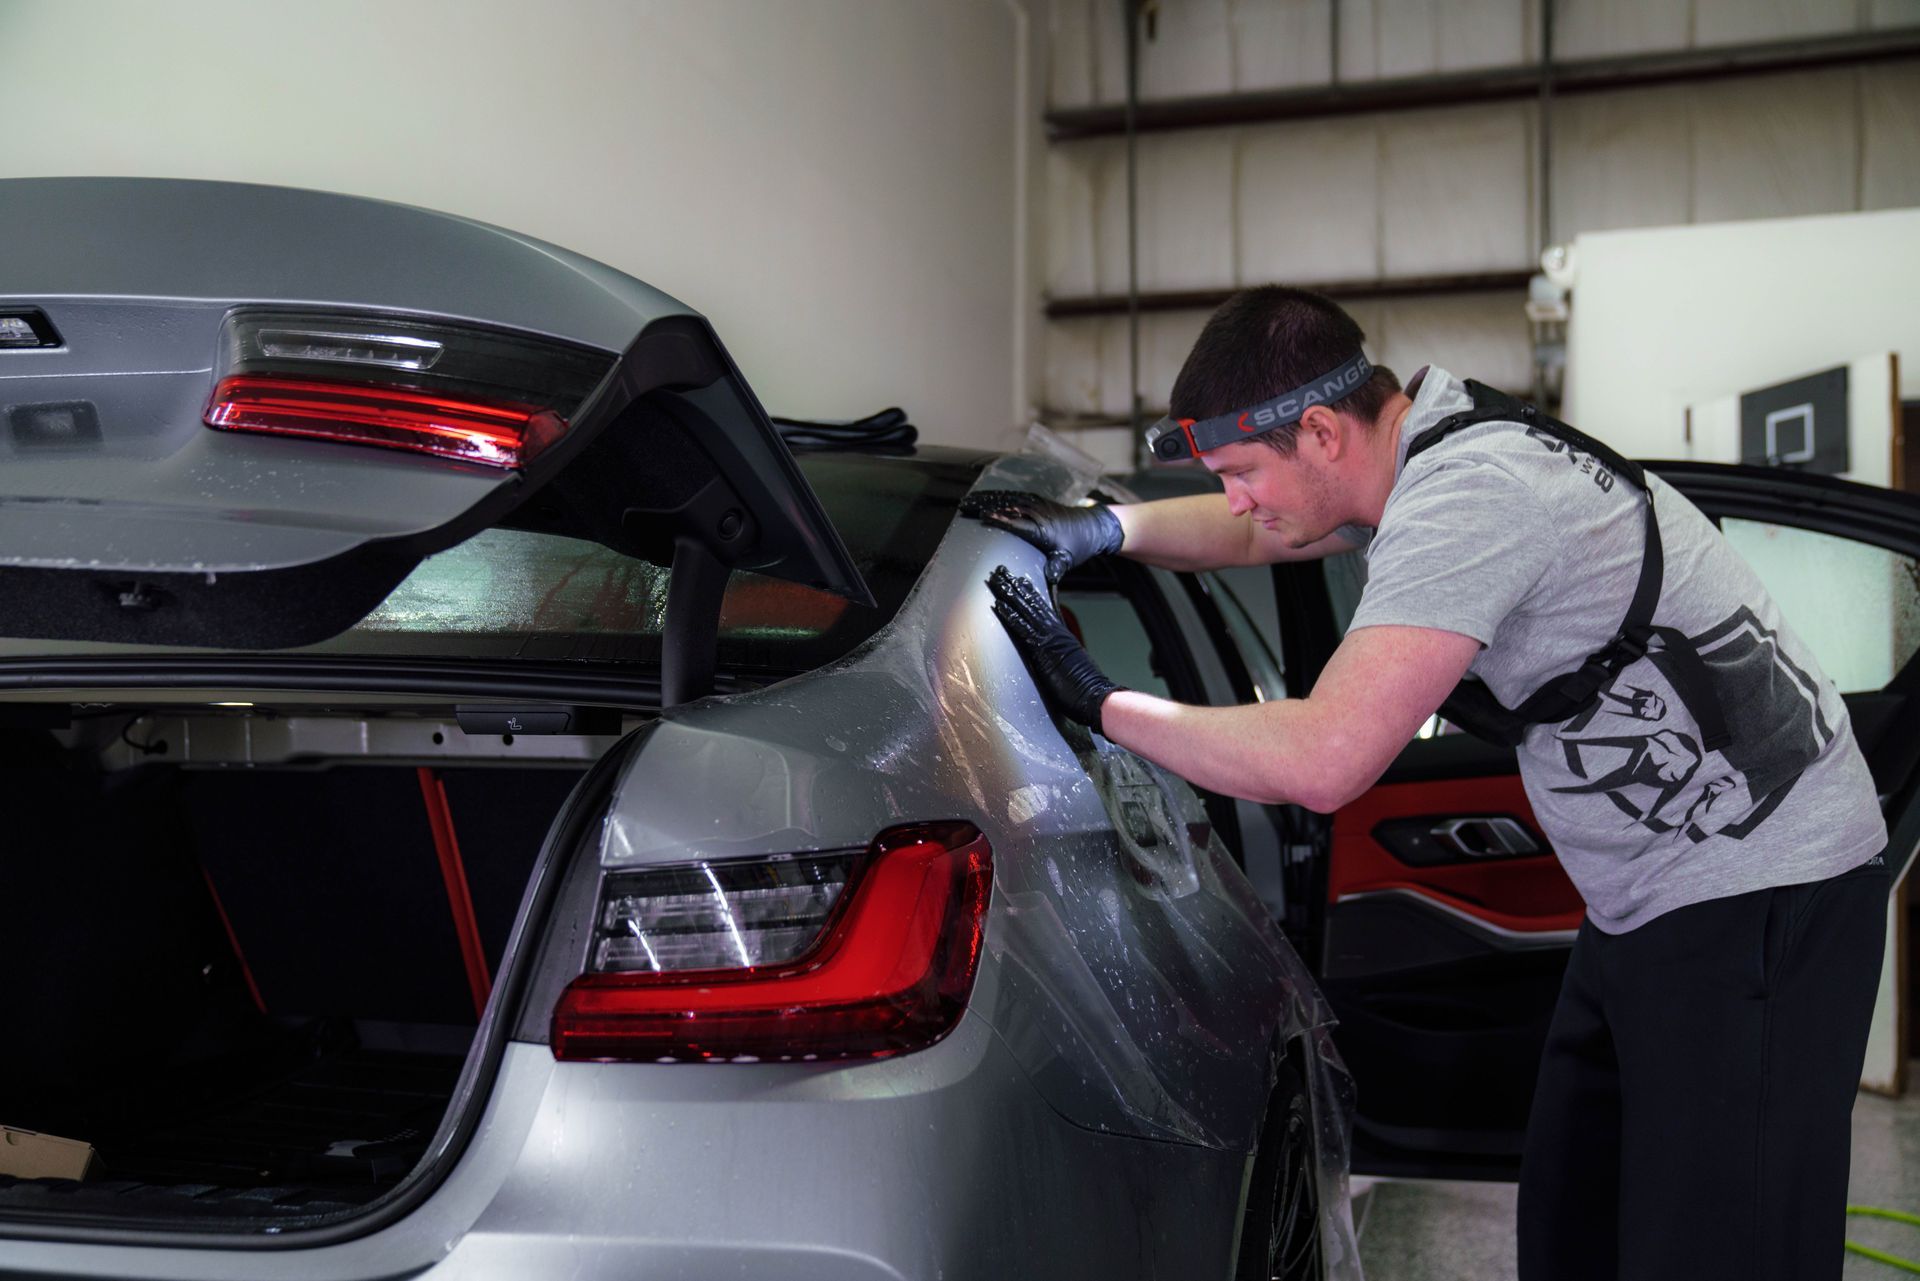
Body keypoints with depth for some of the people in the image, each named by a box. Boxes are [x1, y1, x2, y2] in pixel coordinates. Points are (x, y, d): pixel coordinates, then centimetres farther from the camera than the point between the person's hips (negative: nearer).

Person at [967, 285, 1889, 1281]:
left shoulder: (1468, 494, -27)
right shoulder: (1426, 445, 4)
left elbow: (1323, 761, -35)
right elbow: (1259, 533, 23)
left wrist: (1101, 704, -23)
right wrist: (1107, 527, 7)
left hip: (1757, 899, -10)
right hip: (1650, 897, 10)